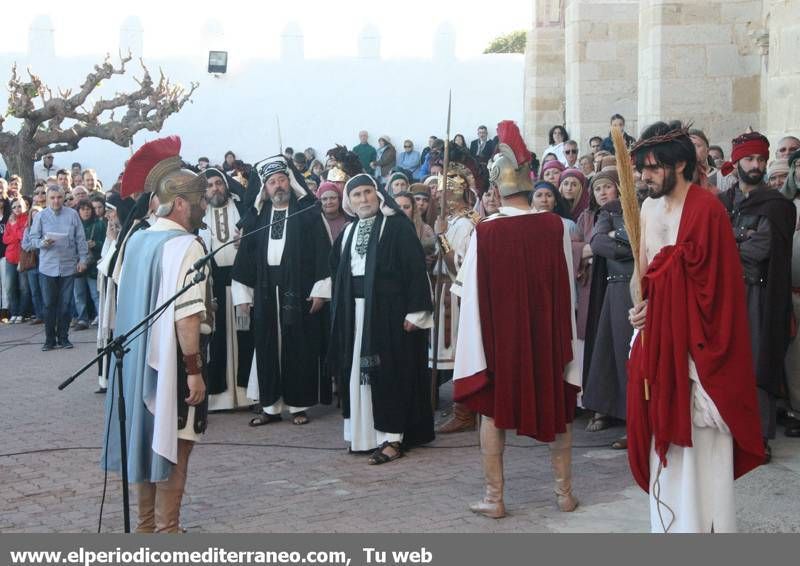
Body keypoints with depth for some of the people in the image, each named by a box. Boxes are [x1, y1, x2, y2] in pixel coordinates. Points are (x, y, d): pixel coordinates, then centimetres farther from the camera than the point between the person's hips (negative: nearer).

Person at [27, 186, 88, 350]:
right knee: (49, 304, 2)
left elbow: (80, 239, 5)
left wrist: (83, 258, 2)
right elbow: (33, 238, 3)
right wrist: (43, 243, -17)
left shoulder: (72, 215, 2)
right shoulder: (41, 216, 2)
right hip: (47, 267, 0)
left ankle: (63, 338, 16)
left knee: (65, 304, 5)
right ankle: (50, 339, 11)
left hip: (68, 266, 0)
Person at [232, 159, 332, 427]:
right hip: (265, 292, 3)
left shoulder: (307, 212, 1)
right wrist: (244, 294, 5)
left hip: (299, 291, -3)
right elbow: (246, 255, 10)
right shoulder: (256, 216, 10)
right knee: (268, 349, 4)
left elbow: (321, 251, -4)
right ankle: (270, 405, 12)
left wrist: (319, 289, -10)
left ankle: (299, 404, 10)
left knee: (299, 348, 1)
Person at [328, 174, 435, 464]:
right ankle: (364, 432, 16)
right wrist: (340, 313, 12)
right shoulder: (348, 233, 13)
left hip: (389, 311, -6)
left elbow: (416, 268, -12)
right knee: (359, 372, 8)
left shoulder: (397, 226, -6)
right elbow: (337, 274, 19)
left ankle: (392, 437, -1)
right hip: (355, 313, 6)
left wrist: (414, 311, -17)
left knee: (389, 372, -5)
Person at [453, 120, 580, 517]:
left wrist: (478, 346, 2)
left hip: (498, 335, -2)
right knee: (555, 406, 16)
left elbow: (473, 293, -9)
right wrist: (564, 336, 10)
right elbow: (567, 287, -2)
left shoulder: (484, 232, -14)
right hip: (547, 334, 2)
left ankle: (494, 498, 13)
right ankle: (564, 490, 22)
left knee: (492, 410, 10)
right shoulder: (554, 227, -9)